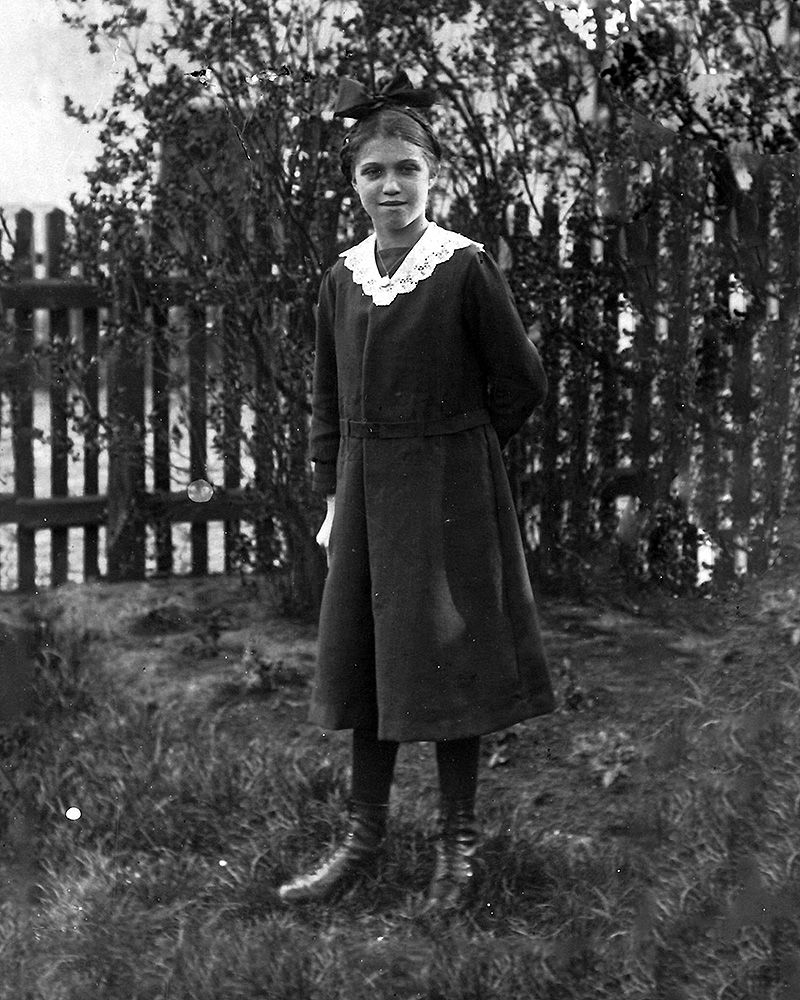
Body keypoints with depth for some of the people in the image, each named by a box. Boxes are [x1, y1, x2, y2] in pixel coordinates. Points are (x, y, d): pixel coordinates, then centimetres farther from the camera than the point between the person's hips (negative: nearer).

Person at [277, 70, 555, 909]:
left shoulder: (464, 268, -10)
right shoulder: (343, 277, 4)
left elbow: (521, 383, -5)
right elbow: (328, 399, 12)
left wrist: (452, 453, 0)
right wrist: (332, 493, 7)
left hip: (449, 493, -5)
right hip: (365, 493, 5)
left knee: (446, 660, 2)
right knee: (364, 658, 11)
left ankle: (458, 842, 16)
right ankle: (364, 836, 23)